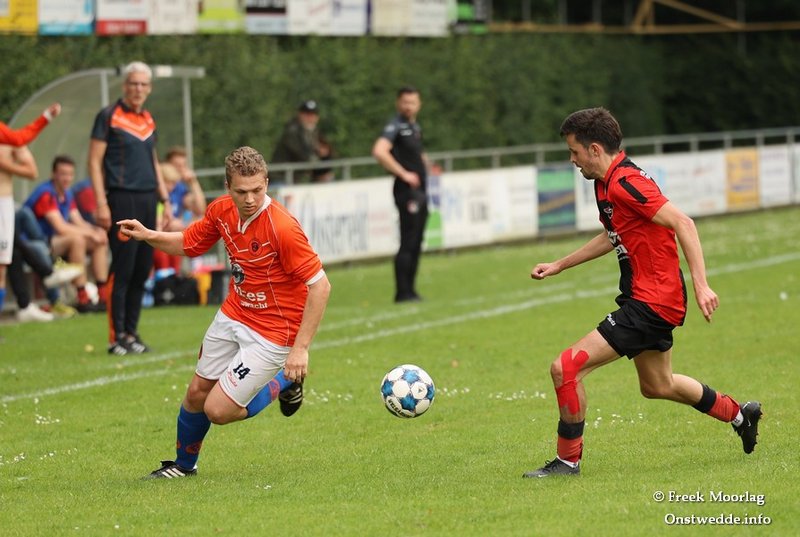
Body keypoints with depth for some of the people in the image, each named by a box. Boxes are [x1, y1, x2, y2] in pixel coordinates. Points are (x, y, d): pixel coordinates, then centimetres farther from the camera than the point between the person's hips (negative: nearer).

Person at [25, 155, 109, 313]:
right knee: (76, 239, -33)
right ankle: (83, 300, -33)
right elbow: (61, 227, -26)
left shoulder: (67, 194, 10)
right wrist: (91, 233, -20)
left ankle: (103, 296, -7)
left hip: (55, 241, 10)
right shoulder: (46, 194, -20)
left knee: (101, 241, 0)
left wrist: (96, 231, -12)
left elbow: (78, 222, 9)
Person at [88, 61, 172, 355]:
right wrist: (101, 204, -14)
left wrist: (165, 200, 19)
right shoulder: (109, 116, -3)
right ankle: (117, 338, -6)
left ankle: (131, 332, 15)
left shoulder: (148, 120, 16)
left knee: (142, 271, 7)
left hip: (147, 200, 7)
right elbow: (95, 161, -7)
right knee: (122, 270, -9)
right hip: (122, 200, -7)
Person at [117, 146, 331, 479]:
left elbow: (320, 285, -27)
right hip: (232, 317, 6)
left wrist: (301, 348, -28)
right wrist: (148, 236, -7)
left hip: (272, 332, -6)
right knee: (196, 395, 15)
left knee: (218, 410, -6)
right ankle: (183, 464, 41)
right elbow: (188, 244, 12)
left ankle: (284, 384, 19)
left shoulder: (282, 227, -29)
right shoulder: (222, 210, -8)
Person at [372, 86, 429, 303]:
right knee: (408, 242, -9)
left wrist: (424, 163, 14)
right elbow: (379, 151, -27)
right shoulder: (395, 126, -11)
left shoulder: (415, 128, 17)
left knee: (416, 244, 11)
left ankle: (410, 291, 17)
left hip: (420, 190, 9)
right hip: (406, 191, -9)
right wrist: (403, 174, -24)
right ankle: (403, 292, -7)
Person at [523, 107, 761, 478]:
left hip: (652, 302, -11)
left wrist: (700, 284, -31)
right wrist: (558, 266, 27)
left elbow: (682, 223, -26)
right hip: (645, 299, 11)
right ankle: (739, 414, 44)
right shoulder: (605, 183, 9)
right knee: (658, 386, 28)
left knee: (565, 368, -14)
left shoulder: (625, 183, -21)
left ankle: (568, 460, -2)